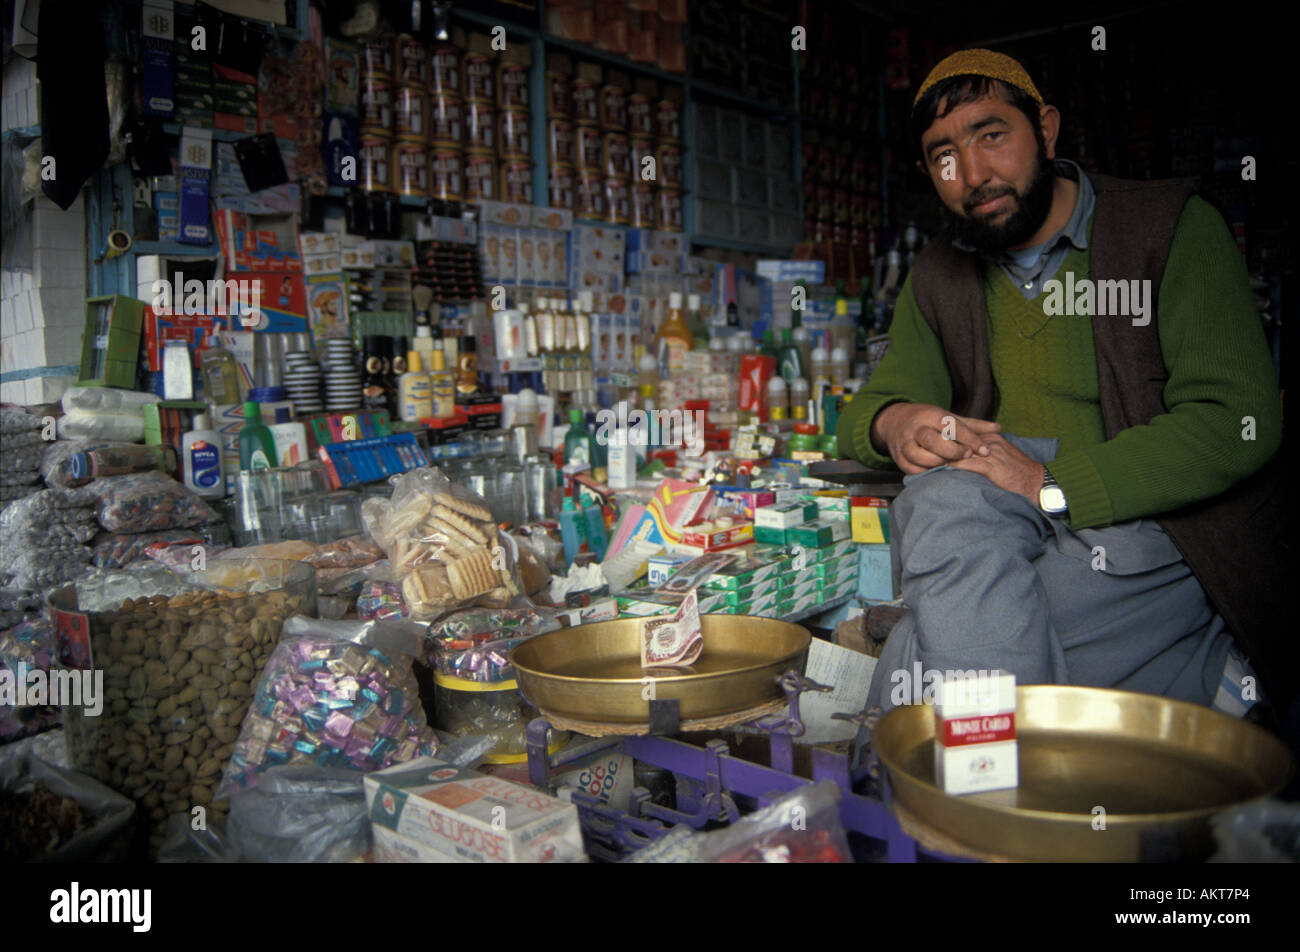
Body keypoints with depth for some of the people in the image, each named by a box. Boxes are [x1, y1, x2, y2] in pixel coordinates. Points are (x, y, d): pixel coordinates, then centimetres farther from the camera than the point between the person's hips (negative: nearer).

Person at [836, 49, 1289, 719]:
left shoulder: (1172, 226, -1)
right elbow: (863, 413, 12)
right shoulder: (937, 277, 14)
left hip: (1159, 523, -5)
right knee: (942, 496, -32)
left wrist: (1050, 485, -22)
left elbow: (1239, 418, -12)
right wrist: (894, 424, -15)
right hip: (996, 529, 5)